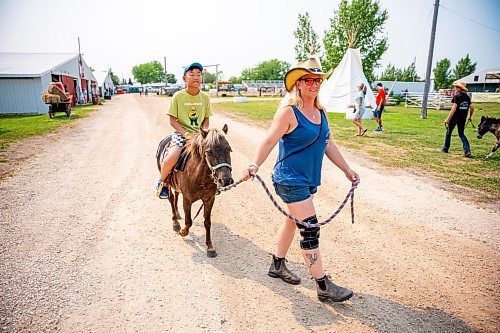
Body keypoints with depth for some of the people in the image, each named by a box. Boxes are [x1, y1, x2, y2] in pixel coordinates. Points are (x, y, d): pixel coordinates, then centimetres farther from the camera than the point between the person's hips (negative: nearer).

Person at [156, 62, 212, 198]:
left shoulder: (205, 97, 5)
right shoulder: (178, 96, -5)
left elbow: (206, 120, 10)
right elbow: (173, 121, -5)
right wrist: (186, 134, -17)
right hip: (181, 133, -4)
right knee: (172, 158, -28)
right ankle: (162, 182, 4)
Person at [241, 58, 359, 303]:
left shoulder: (320, 112, 10)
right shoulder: (288, 112, -13)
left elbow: (328, 145, 15)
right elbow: (269, 141, -19)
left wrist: (346, 169, 17)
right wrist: (255, 165, -32)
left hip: (309, 180, 9)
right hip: (290, 180, -9)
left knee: (292, 221, 19)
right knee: (310, 230, -6)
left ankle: (277, 265, 38)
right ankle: (324, 286, 7)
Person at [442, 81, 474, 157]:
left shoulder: (457, 96, -13)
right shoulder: (467, 97, 8)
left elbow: (454, 108, -20)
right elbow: (472, 107, 10)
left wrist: (447, 119, -21)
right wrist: (470, 117, 24)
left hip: (455, 117, -6)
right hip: (463, 118, 6)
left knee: (448, 132, 12)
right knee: (461, 134, 12)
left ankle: (445, 148, 22)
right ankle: (467, 150, -2)